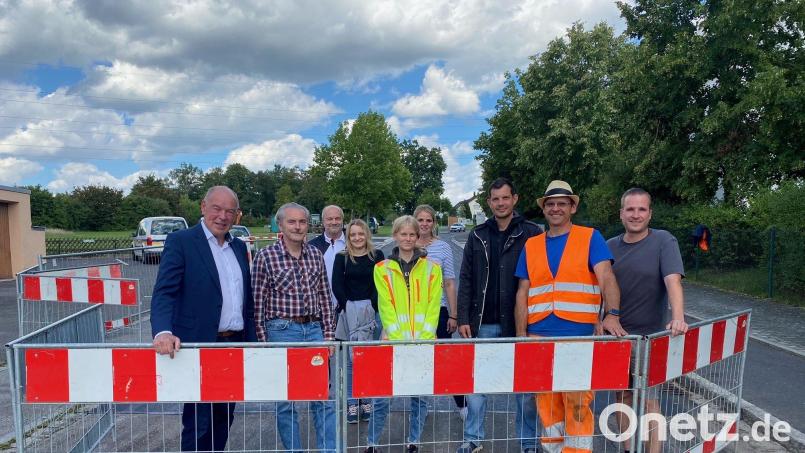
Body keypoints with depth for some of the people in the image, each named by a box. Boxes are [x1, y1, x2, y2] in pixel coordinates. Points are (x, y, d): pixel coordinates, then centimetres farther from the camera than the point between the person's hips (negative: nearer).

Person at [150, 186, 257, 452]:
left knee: (224, 418, 16)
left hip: (235, 346, 6)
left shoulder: (239, 247, 12)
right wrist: (163, 332, -31)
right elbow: (164, 293, -14)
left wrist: (252, 342, 12)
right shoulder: (181, 241, -6)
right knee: (199, 423, 4)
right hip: (200, 347, -6)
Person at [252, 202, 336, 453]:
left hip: (314, 329, 4)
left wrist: (328, 334, 5)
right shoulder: (265, 256, -6)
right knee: (285, 401, 9)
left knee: (324, 398, 8)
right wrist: (262, 341, -6)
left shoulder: (316, 254, 6)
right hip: (282, 331, -3)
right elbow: (257, 303, -4)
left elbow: (324, 297, 9)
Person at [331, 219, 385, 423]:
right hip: (348, 311, 0)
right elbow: (337, 286, 0)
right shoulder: (342, 258, 6)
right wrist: (348, 307, -7)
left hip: (371, 310, 0)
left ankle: (367, 402, 14)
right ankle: (352, 404, 11)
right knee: (351, 359, 2)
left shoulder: (377, 256, 6)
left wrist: (372, 307, -8)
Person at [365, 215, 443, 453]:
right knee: (381, 395, 0)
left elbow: (433, 307, 0)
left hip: (423, 342, 1)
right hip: (394, 341, -1)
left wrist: (423, 339, -10)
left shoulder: (432, 269, 5)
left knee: (420, 395, 9)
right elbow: (386, 308, -3)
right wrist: (399, 339, -11)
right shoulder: (383, 269, 3)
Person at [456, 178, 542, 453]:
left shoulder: (532, 234, -1)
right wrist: (464, 319, 1)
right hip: (482, 324, 3)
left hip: (518, 324, -3)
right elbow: (466, 280, 7)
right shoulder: (477, 236, 8)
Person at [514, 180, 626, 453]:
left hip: (579, 336, -3)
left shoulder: (590, 238, 3)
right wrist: (521, 336, 2)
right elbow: (523, 293, 10)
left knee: (577, 405, 0)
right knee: (547, 403, 11)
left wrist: (612, 315, -27)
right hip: (539, 336, 3)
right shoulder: (531, 246, 12)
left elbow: (606, 277, -10)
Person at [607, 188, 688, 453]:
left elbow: (673, 280, -21)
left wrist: (678, 318, -34)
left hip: (649, 334, -4)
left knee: (648, 398, 1)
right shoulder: (610, 246, 5)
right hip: (615, 334, 4)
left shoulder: (664, 241, -8)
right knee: (622, 394, 13)